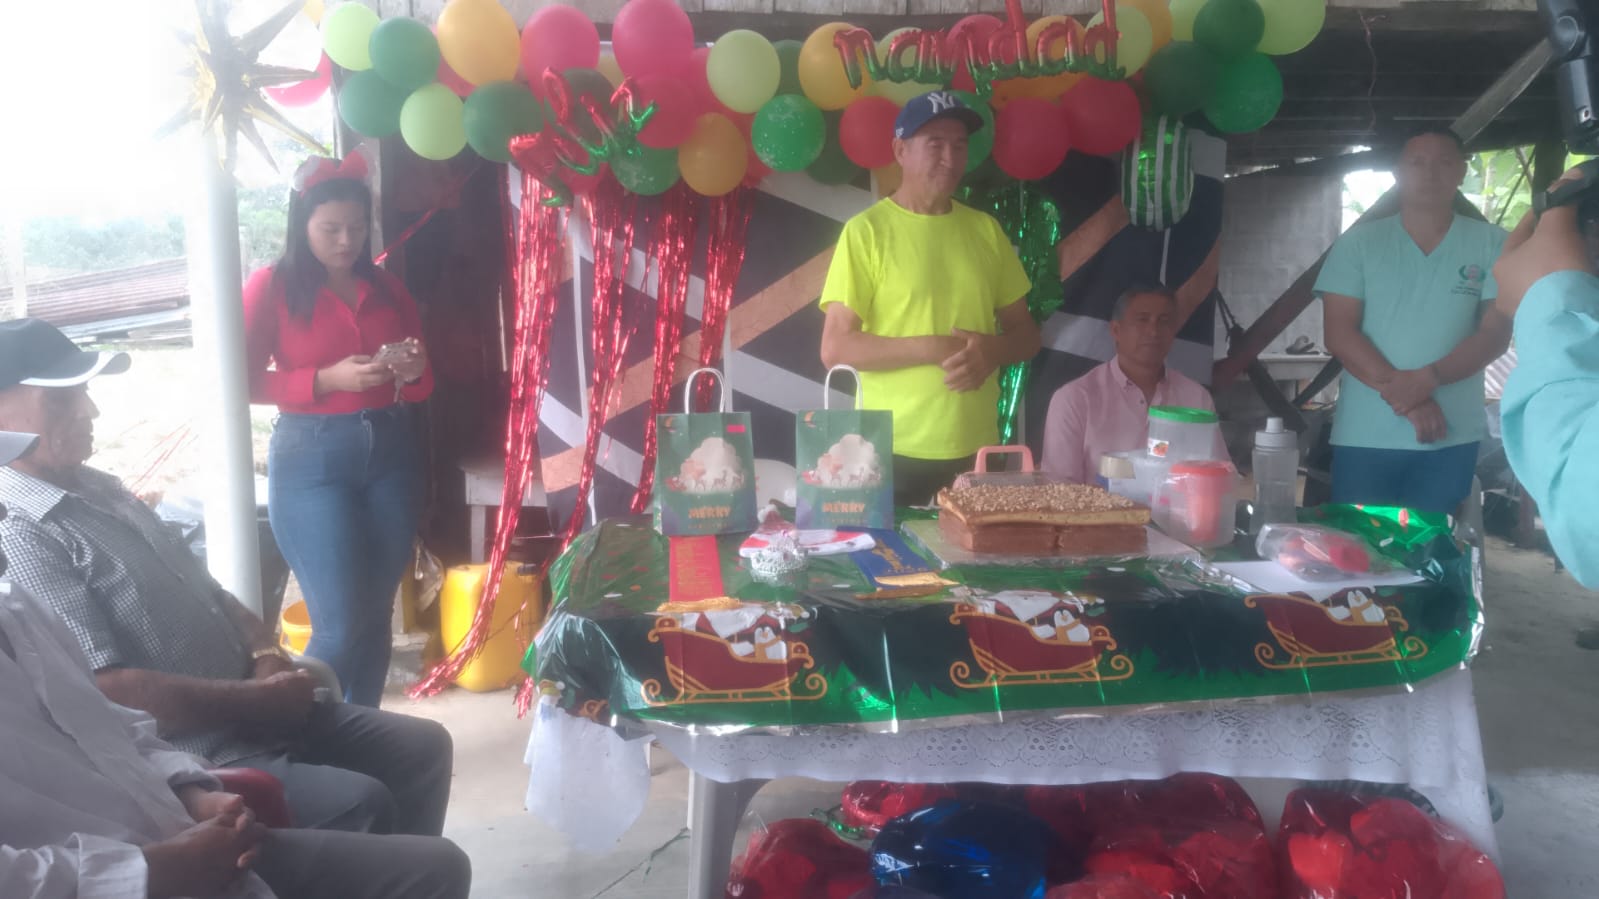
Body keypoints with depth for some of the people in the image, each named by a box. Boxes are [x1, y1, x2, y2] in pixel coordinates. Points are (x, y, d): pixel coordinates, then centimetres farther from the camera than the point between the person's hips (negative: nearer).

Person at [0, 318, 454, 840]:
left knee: (423, 748, 8)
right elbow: (111, 692, -25)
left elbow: (203, 590, 18)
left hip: (249, 707, 9)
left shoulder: (97, 489, 13)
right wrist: (260, 697, -19)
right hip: (184, 757, -9)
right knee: (360, 807, -24)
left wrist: (266, 655, -1)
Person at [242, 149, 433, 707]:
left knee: (376, 615, 9)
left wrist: (412, 373, -8)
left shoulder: (387, 289, 11)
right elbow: (245, 382, -6)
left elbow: (422, 385, 15)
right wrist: (326, 379, -17)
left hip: (391, 454, 5)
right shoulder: (271, 287, -2)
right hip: (311, 457, -4)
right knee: (340, 625, -7)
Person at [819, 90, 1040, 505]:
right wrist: (932, 348, -17)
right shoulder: (866, 230, -5)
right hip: (894, 452, -4)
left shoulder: (986, 230, 8)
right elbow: (835, 348, -9)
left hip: (977, 449, 4)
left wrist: (991, 353, -9)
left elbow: (1025, 333, 13)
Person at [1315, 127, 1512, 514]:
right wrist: (1401, 392, -15)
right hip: (1365, 437, 0)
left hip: (1451, 438, 1)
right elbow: (1339, 333, -4)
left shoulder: (1491, 244, 4)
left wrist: (1427, 378, -20)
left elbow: (1496, 333, -3)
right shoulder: (1359, 242, 3)